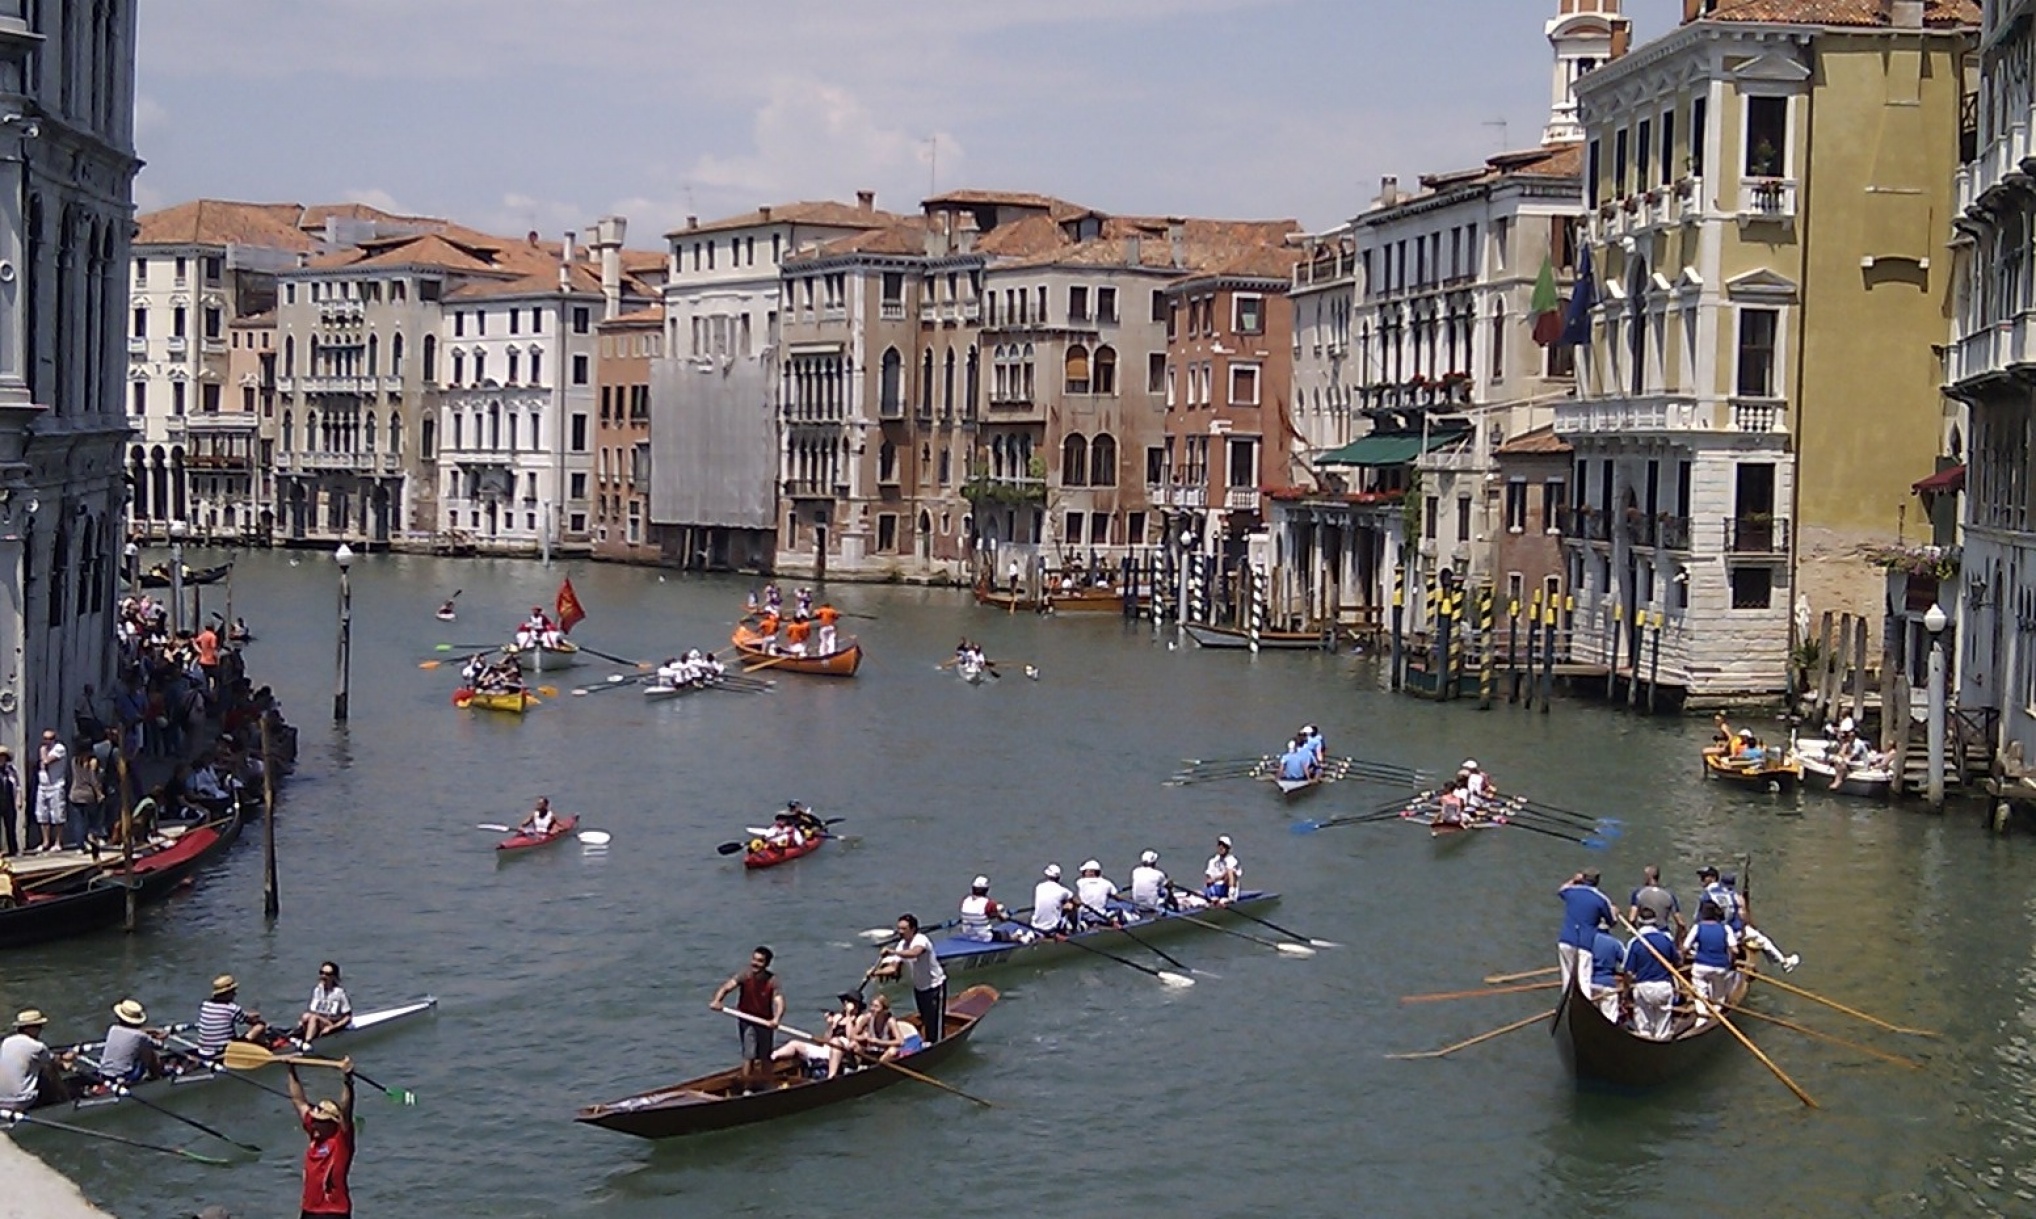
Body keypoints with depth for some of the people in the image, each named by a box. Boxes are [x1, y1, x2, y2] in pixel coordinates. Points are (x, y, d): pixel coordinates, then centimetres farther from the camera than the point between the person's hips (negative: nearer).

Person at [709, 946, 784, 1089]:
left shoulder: (772, 981, -16)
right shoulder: (745, 976, -16)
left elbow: (779, 1002, -28)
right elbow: (727, 986, -28)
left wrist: (776, 1019, -48)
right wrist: (716, 1001, -49)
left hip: (765, 1022, 1)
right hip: (747, 1021, -1)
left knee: (765, 1057, 14)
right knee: (749, 1056, -9)